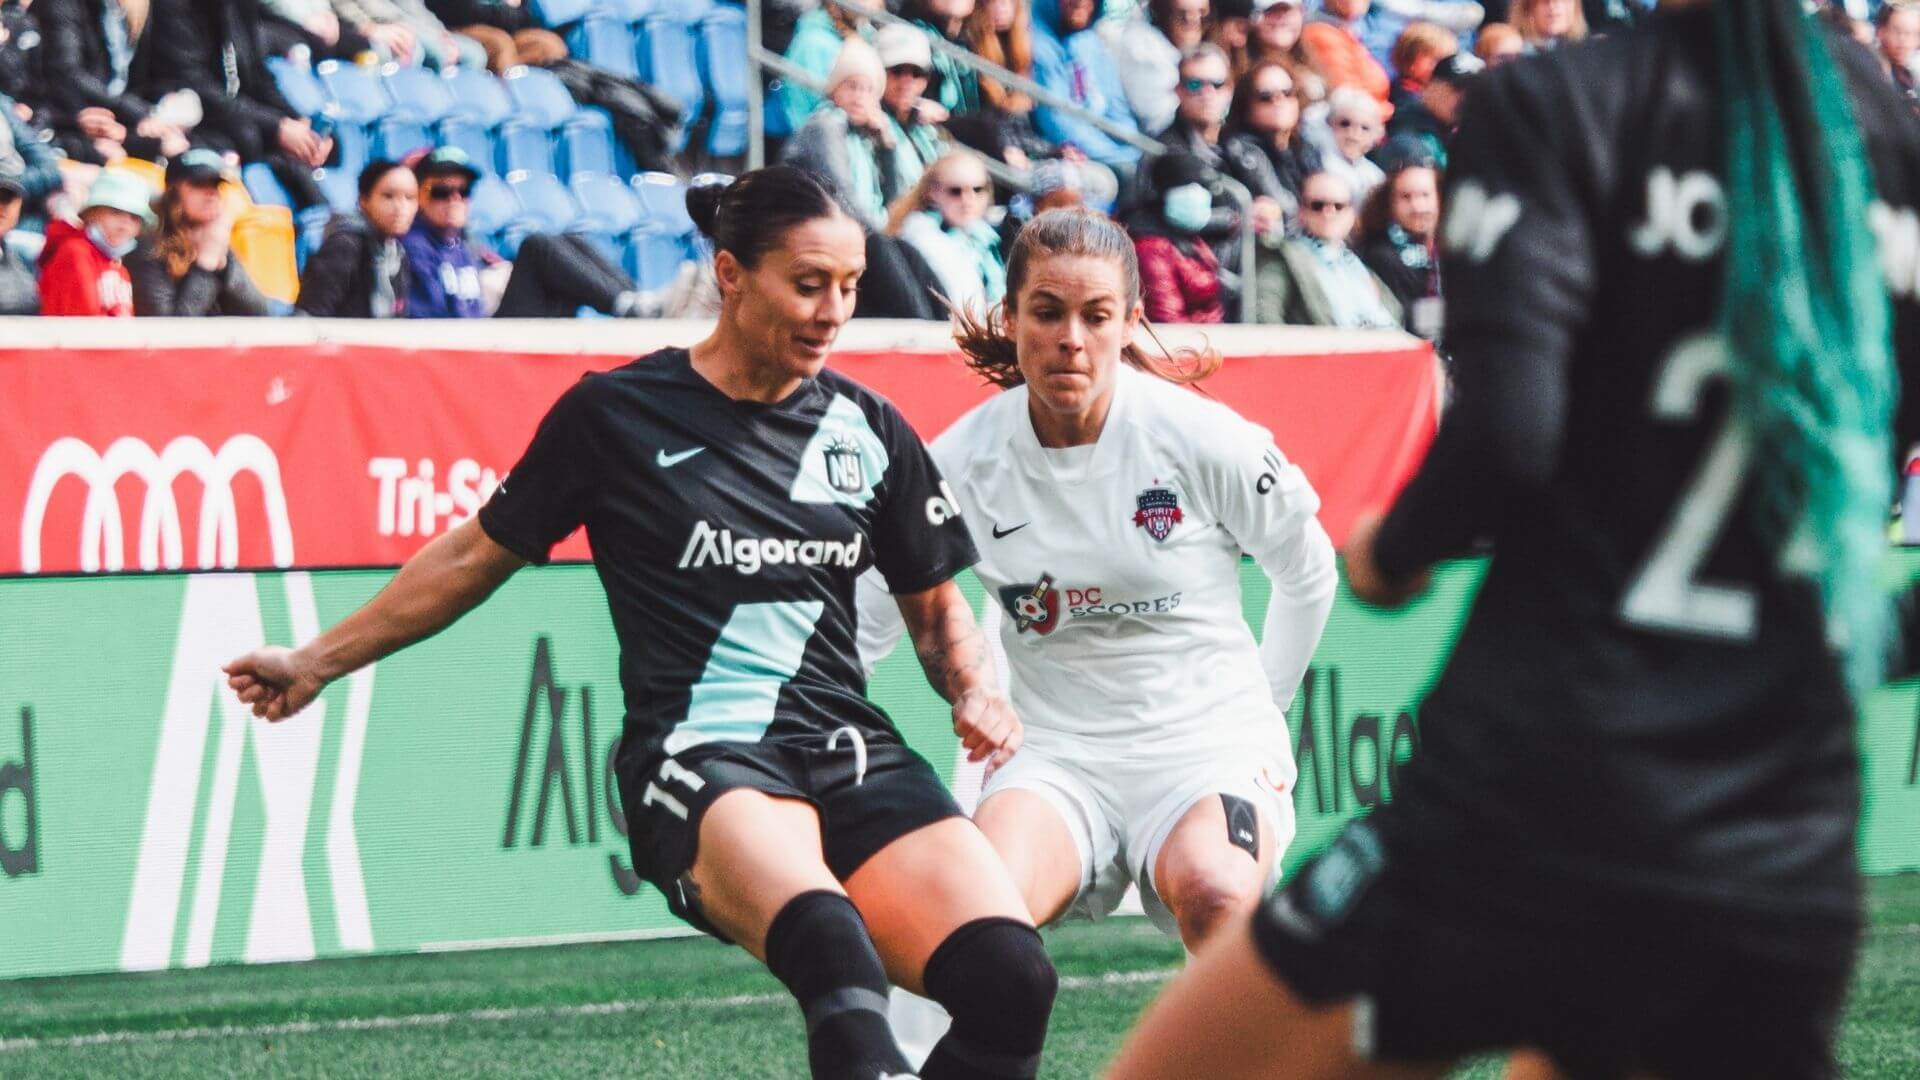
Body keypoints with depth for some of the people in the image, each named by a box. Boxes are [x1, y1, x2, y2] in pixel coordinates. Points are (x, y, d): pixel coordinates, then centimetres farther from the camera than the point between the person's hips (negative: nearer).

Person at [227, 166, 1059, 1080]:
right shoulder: (616, 413, 4)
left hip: (853, 754, 4)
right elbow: (476, 556, 17)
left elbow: (936, 604, 26)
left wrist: (975, 693, 4)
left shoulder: (869, 430, 13)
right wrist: (317, 661, 23)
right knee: (828, 938, -39)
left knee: (1010, 977, -24)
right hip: (697, 756, -4)